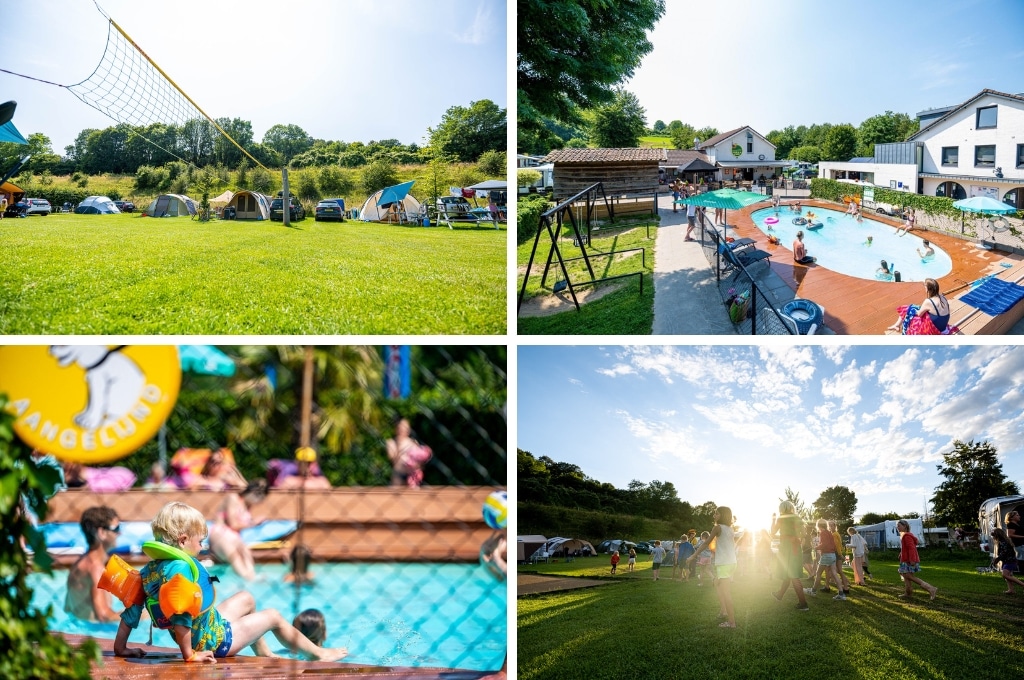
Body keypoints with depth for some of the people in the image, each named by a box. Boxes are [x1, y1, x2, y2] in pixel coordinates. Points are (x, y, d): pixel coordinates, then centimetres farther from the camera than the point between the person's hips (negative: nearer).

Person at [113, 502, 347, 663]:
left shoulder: (150, 569, -2)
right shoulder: (181, 568, -31)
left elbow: (131, 609, 1)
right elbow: (180, 614, -38)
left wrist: (121, 648, 9)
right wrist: (190, 654, -29)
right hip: (215, 641, -9)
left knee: (246, 599, 28)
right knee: (273, 617, 10)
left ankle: (264, 654, 42)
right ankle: (318, 654, 29)